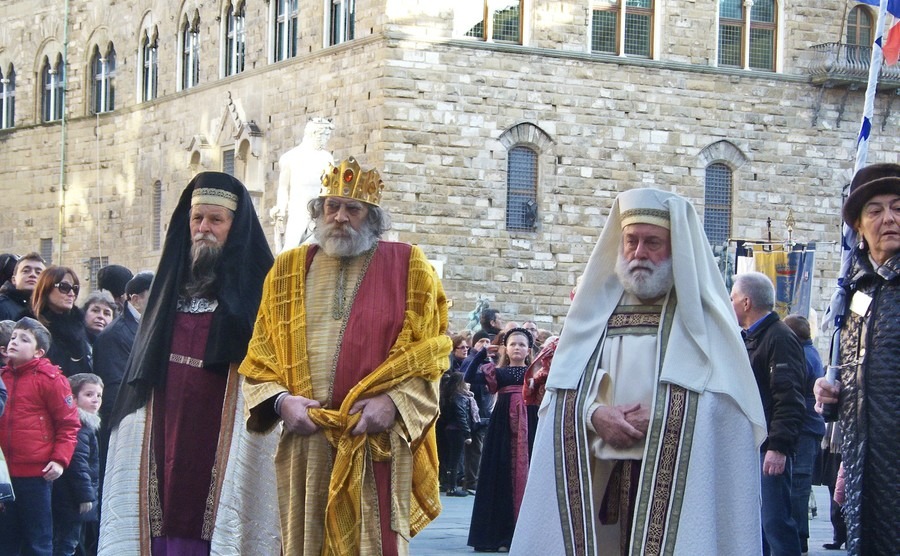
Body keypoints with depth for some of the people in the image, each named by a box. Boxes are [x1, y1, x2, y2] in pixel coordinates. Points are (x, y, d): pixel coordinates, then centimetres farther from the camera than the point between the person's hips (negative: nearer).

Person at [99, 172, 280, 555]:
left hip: (223, 439, -5)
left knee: (210, 525, -7)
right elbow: (145, 363, 21)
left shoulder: (256, 285, 0)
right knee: (169, 521, 2)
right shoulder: (174, 282, 17)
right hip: (167, 433, 5)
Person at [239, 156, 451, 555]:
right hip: (305, 442, 3)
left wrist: (393, 401, -14)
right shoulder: (288, 270, 13)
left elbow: (428, 355, 1)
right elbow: (260, 357, 11)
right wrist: (281, 399, -8)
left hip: (377, 443, -3)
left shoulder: (408, 268, 5)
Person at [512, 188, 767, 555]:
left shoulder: (700, 310, 3)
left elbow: (721, 402, -6)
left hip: (680, 476, -3)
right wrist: (595, 414, -9)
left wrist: (657, 419, -14)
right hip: (605, 475, 3)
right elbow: (566, 389, 10)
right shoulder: (599, 305, 14)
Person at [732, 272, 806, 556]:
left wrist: (779, 447, -26)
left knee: (775, 522, -11)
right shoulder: (749, 338, 21)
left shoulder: (779, 338, -11)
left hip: (770, 449, -10)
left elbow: (789, 399, -20)